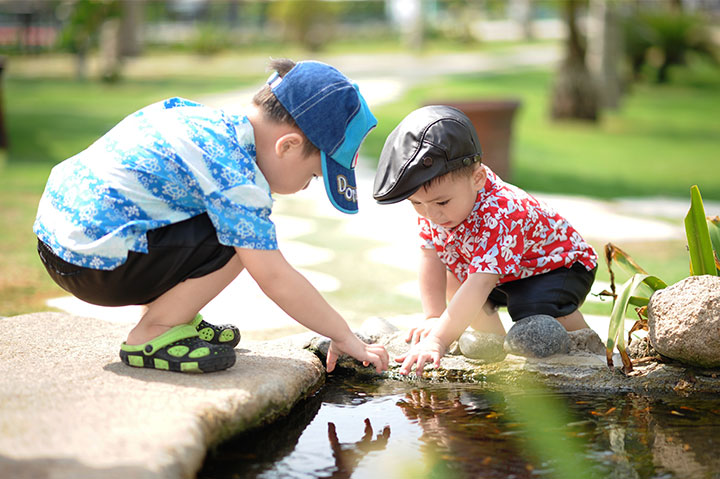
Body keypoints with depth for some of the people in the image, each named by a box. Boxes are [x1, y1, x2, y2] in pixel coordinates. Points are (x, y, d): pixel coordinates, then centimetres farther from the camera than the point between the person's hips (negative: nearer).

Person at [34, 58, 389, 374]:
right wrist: (344, 337, -8)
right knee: (238, 239, -16)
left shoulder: (212, 120, 9)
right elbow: (275, 278, -18)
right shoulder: (236, 175, -18)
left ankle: (169, 314, 18)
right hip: (93, 264, -10)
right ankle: (152, 335, -5)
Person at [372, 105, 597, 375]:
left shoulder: (500, 216, -42)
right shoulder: (432, 201, -18)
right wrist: (434, 318, -22)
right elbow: (431, 258, -13)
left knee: (537, 309, -33)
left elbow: (480, 285, -50)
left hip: (560, 265, -8)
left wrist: (438, 340, -56)